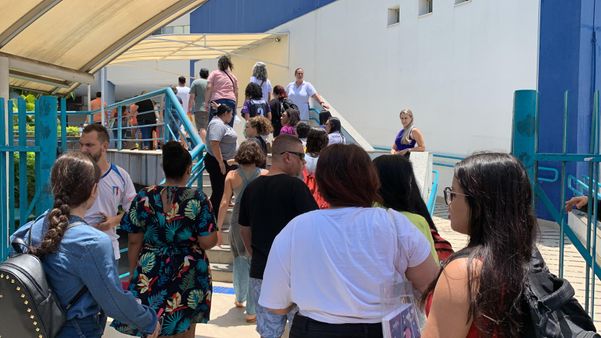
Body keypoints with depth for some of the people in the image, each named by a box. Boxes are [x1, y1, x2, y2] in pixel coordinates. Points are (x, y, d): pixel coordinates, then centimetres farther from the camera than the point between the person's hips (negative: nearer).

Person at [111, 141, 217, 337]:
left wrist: (133, 273, 13)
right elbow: (208, 242, -13)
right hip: (188, 277, -1)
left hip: (151, 275, 1)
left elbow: (134, 242, 0)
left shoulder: (145, 197, -5)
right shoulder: (198, 199, -10)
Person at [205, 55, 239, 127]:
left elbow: (209, 88, -1)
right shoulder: (233, 76, 20)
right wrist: (235, 106, 22)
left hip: (217, 101, -3)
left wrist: (206, 102, 0)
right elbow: (236, 92, 16)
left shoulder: (214, 73, 11)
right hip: (231, 101, 3)